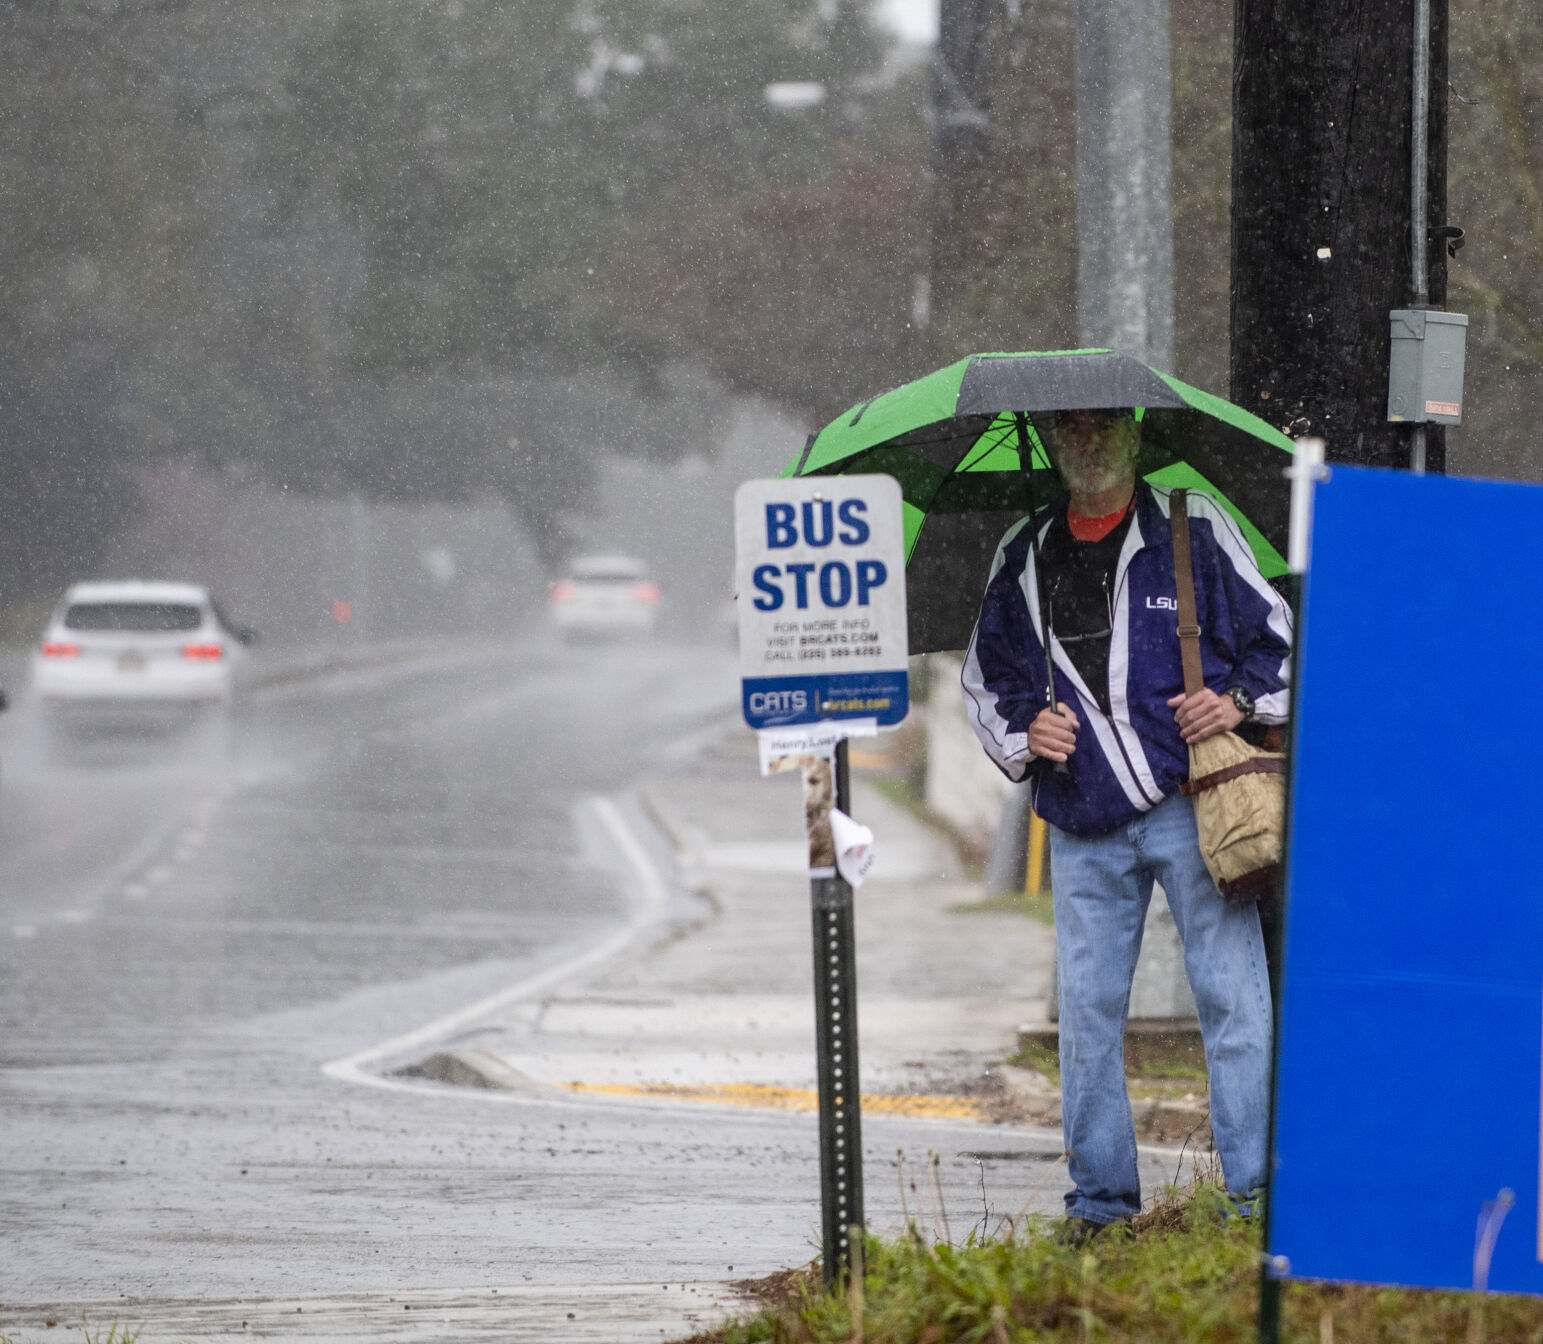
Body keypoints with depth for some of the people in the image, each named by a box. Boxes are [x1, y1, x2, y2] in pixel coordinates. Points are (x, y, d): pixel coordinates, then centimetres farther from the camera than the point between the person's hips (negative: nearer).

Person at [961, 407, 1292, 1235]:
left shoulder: (1194, 531, 3)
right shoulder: (1023, 558, 13)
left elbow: (1280, 635, 7)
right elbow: (987, 677, 22)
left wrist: (1241, 701, -11)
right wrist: (1023, 730, 2)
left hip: (1190, 806, -3)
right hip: (1084, 827, 3)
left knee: (1231, 997, -5)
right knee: (1088, 1009, 5)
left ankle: (1257, 1193, -2)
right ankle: (1100, 1199, 13)